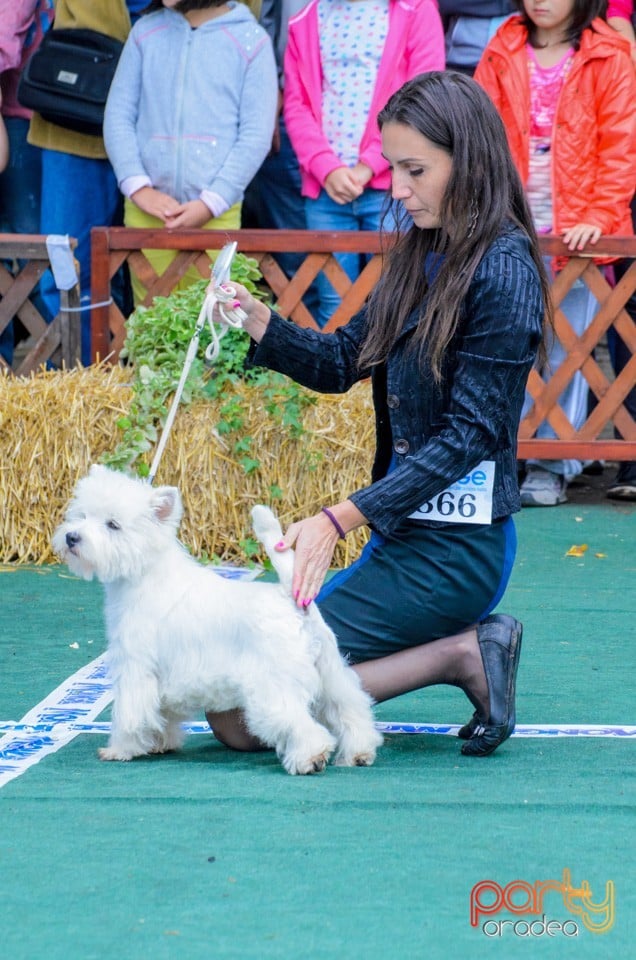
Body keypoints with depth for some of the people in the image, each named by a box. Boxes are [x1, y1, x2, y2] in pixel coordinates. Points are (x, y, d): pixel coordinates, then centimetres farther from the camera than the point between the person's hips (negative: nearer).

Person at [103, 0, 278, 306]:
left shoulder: (250, 40, 1)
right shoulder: (146, 31, 10)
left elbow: (256, 135, -1)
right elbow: (118, 114, 9)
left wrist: (211, 203, -9)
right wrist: (138, 187, -5)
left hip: (216, 215, -2)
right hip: (146, 211, 2)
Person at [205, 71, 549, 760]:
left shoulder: (503, 271, -15)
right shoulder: (423, 253, 11)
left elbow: (468, 435, -18)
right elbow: (344, 361, 14)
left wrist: (340, 519, -24)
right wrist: (261, 325, -6)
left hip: (453, 548, -9)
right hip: (402, 533, 9)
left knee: (237, 711, -14)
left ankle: (459, 656, -5)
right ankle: (463, 643, 7)